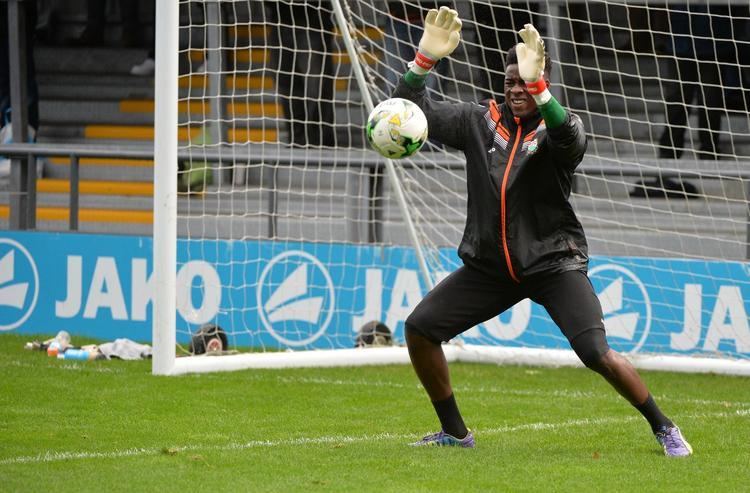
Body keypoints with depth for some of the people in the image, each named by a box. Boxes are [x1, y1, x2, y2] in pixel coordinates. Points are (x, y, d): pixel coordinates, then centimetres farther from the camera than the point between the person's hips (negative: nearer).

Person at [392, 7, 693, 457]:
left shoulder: (557, 127, -10)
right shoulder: (480, 121, 2)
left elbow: (569, 139, -35)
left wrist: (538, 89, -49)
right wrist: (426, 60, -16)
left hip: (553, 263, -5)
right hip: (490, 264, 5)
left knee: (597, 355, -20)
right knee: (419, 327, -4)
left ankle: (664, 428, 0)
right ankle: (455, 432, 12)